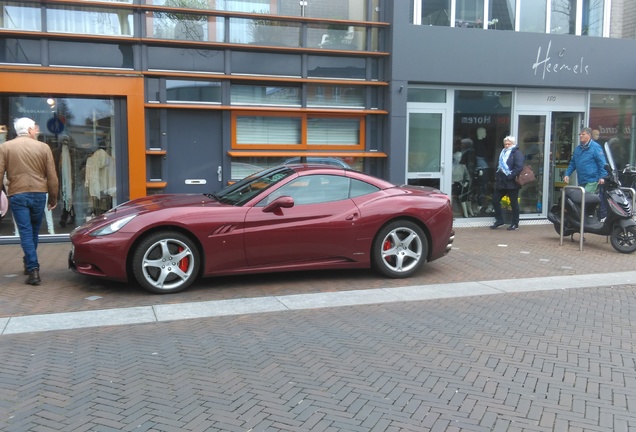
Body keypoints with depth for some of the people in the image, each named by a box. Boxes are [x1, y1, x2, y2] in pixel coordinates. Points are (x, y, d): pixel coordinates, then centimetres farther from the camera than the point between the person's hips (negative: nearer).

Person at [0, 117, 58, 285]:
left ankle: (33, 269, -12)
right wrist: (53, 198, 11)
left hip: (17, 195, -1)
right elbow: (52, 176, 2)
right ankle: (29, 264, 31)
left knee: (25, 232, -1)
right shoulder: (43, 147, 2)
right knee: (34, 231, 17)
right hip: (39, 194, 1)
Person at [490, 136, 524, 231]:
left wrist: (509, 176, -23)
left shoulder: (517, 153, -9)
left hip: (511, 183, -8)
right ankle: (499, 220, 21)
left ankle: (515, 224, 12)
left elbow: (519, 167, -21)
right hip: (501, 182, 8)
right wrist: (497, 175, 11)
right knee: (495, 200, 7)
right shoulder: (503, 153, 17)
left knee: (514, 203, 2)